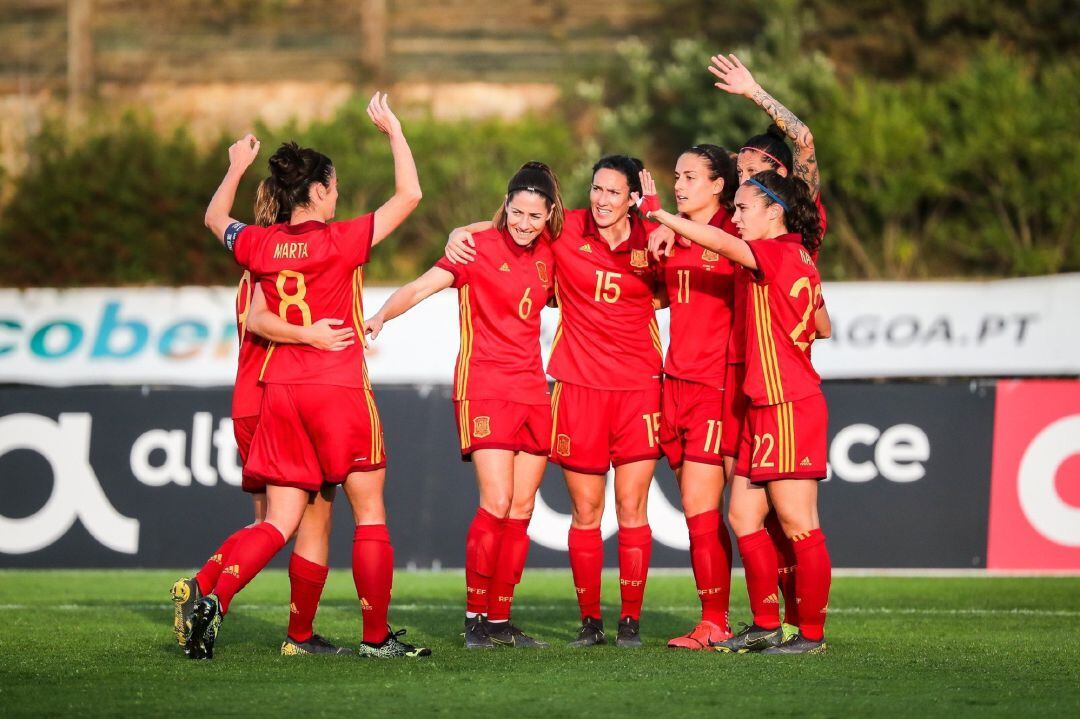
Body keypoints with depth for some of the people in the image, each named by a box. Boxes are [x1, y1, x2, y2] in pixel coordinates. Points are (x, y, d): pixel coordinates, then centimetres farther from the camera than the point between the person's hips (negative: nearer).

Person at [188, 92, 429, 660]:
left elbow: (215, 219, 25)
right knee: (370, 513, 7)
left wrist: (236, 168, 38)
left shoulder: (261, 246, 3)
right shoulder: (342, 241, -9)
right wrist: (393, 131, 5)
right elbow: (409, 195, -4)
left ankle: (215, 596, -17)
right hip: (340, 389, -4)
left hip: (280, 391, 5)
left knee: (279, 522, 6)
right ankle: (377, 636, 8)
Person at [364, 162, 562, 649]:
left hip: (533, 390, 6)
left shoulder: (547, 255, 9)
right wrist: (381, 315, -31)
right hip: (484, 387, -5)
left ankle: (500, 620, 10)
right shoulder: (479, 247, -6)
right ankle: (474, 618, -6)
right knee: (497, 503, -15)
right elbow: (421, 288, -12)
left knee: (521, 508, 3)